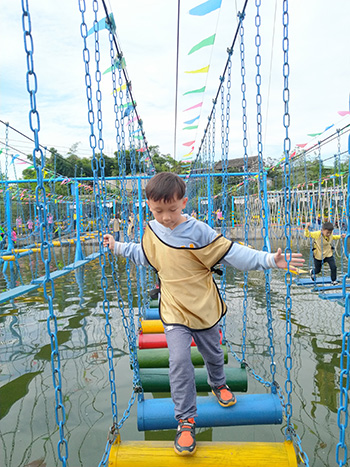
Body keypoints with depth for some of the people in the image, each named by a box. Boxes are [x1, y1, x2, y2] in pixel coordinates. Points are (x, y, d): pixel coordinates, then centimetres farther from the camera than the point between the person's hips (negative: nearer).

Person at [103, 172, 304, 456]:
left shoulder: (198, 231, -18)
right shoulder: (152, 231, -4)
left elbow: (231, 253, -18)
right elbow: (144, 255, 17)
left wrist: (269, 260, -25)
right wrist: (118, 247, 17)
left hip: (204, 307, -1)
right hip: (174, 311, 1)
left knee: (213, 353, 20)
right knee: (179, 361, -11)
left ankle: (218, 384, 53)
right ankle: (186, 419, 9)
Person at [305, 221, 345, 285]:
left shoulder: (330, 234, -8)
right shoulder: (317, 234, -25)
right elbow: (307, 235, -19)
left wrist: (340, 236, 9)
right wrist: (306, 228, -35)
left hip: (329, 254, 4)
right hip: (318, 255, -4)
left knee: (333, 267, -10)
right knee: (317, 270, 12)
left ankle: (334, 280, 14)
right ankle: (312, 272, 51)